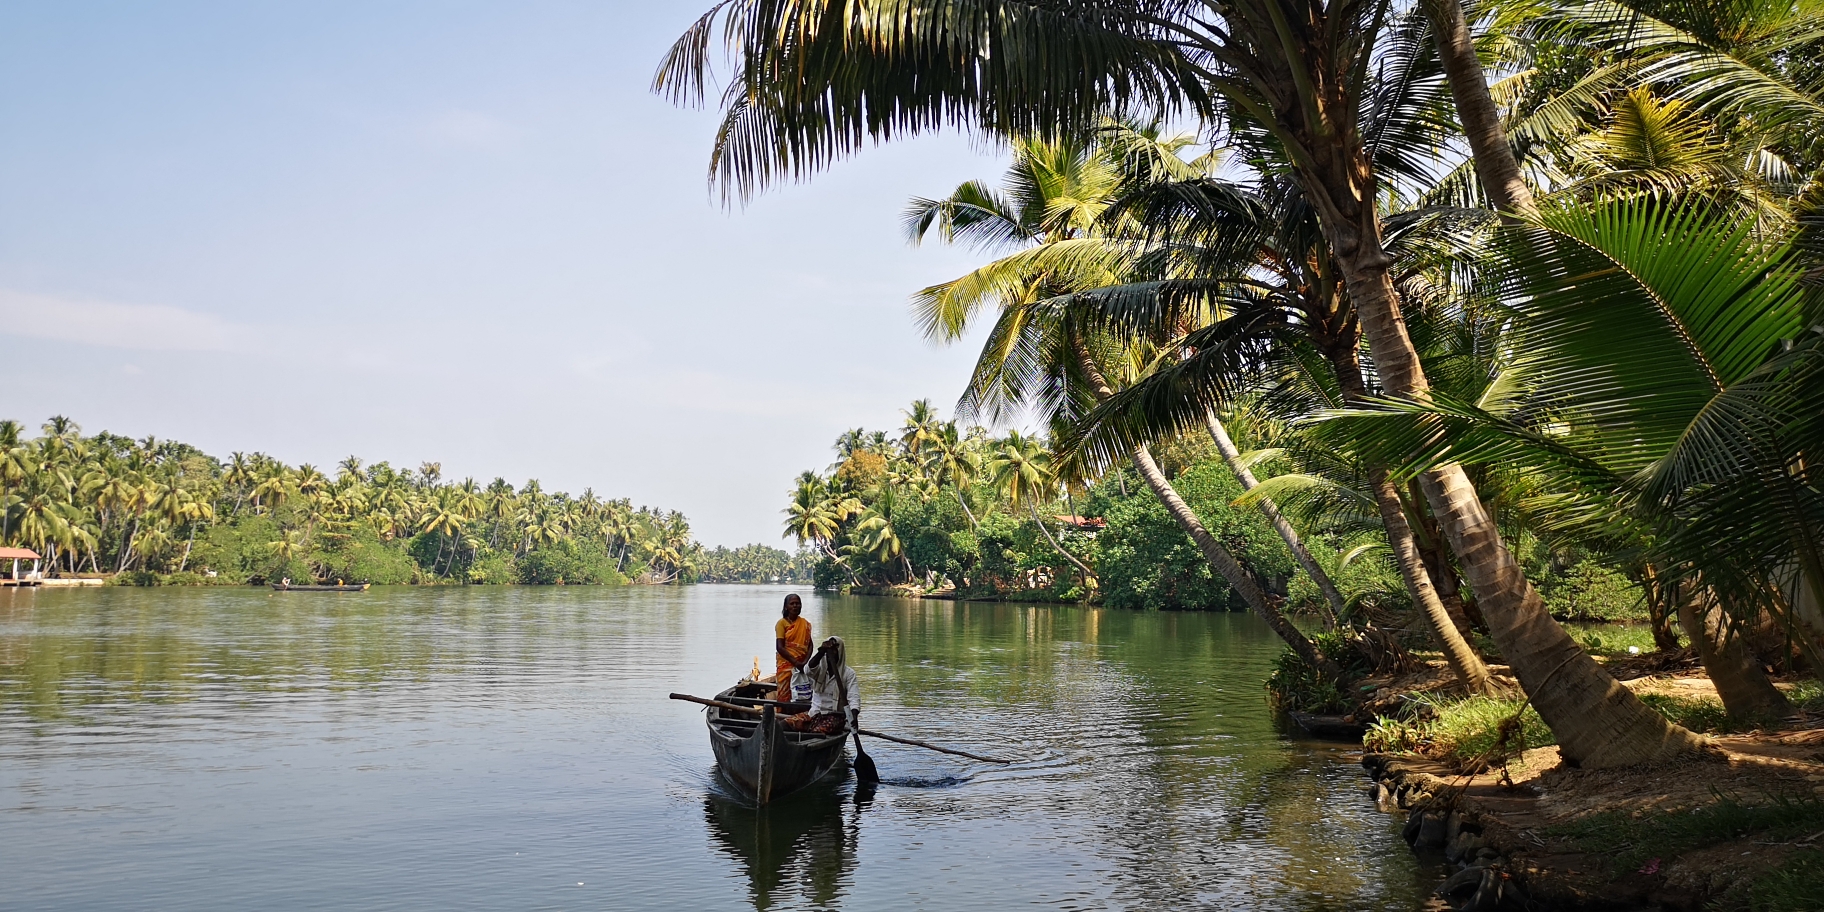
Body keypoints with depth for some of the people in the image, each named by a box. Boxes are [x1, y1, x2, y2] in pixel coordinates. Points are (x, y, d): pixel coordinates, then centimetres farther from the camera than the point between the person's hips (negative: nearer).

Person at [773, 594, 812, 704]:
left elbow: (810, 644, 7)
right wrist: (795, 662, -18)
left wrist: (805, 661, -10)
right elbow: (779, 647, -10)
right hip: (786, 666, -4)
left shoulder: (806, 624, 10)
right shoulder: (782, 623, -3)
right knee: (784, 696, -5)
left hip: (803, 666, 4)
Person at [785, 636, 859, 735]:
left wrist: (854, 716, -29)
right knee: (786, 723, -23)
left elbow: (854, 697, -9)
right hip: (814, 713, 3)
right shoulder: (820, 668, 9)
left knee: (818, 731, -36)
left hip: (835, 716, -3)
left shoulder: (848, 673, 2)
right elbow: (808, 670, -15)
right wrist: (821, 652, -31)